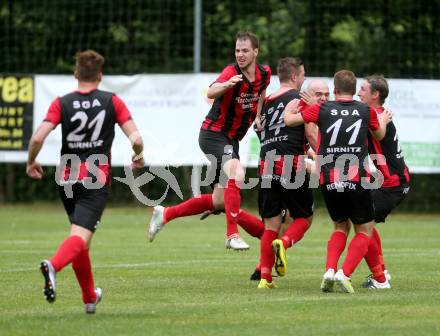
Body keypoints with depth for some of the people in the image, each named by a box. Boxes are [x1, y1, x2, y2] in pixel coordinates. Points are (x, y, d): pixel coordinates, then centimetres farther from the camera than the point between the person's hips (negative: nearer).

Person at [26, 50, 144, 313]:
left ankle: (90, 298, 28)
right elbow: (136, 139, -5)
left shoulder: (62, 103, 1)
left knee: (81, 237, 19)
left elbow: (38, 137, -10)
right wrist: (139, 156, 16)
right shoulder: (112, 101, 1)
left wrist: (31, 162, 8)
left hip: (68, 178, 3)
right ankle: (53, 265, -46)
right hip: (97, 179, -3)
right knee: (81, 235, -15)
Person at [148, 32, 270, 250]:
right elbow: (211, 93, -41)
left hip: (231, 140, 7)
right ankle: (232, 235, -29)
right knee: (236, 176, -32)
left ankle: (165, 214, 23)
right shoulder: (232, 72, -21)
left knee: (218, 201, 8)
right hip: (214, 133, -7)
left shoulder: (264, 73, 1)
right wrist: (227, 84, -61)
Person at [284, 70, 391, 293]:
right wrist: (383, 121, 47)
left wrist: (289, 107, 30)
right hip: (357, 181, -2)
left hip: (328, 181, 2)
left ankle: (329, 271, 3)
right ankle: (345, 273, -7)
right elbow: (380, 135, 25)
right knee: (364, 230, 13)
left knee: (341, 226, 23)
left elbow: (289, 120, 8)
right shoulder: (366, 111, 5)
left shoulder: (322, 109, 3)